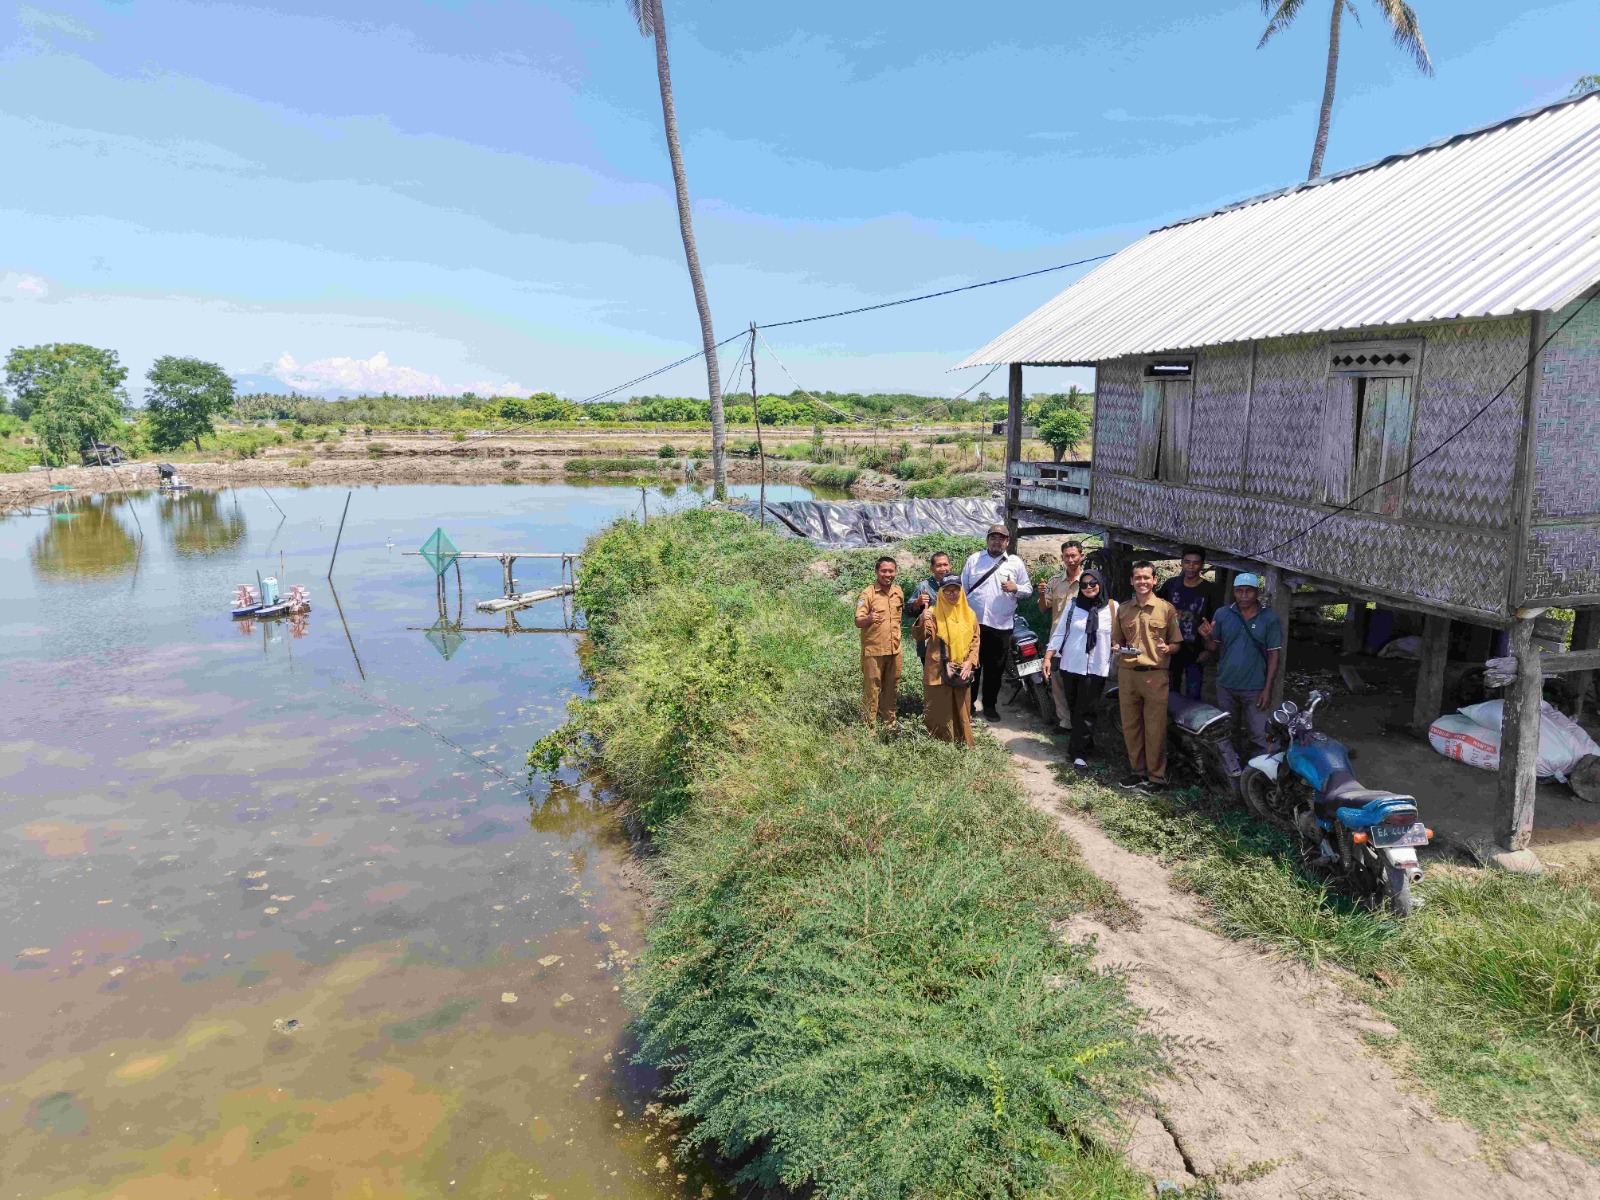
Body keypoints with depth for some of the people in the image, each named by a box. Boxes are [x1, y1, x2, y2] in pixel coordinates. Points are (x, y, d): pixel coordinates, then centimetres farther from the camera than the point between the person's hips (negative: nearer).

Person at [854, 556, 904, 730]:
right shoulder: (868, 594, -12)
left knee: (891, 690, 16)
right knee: (871, 691, -1)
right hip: (873, 651, -5)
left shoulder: (898, 591, 6)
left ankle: (889, 723, 29)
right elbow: (858, 622, -18)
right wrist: (868, 618, -39)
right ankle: (869, 728, 7)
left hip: (894, 650, 6)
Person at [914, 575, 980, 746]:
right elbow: (920, 636, -18)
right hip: (939, 670, -4)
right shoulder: (934, 612, -6)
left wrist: (970, 662, -4)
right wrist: (922, 621, -39)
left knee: (961, 710, 14)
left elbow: (975, 640, 10)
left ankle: (963, 744, 25)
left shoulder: (969, 614, 8)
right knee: (939, 710, 0)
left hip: (962, 671, 4)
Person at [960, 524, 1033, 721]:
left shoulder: (1016, 563, 6)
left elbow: (1028, 589, 8)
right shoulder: (974, 560, 7)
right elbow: (962, 588, 8)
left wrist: (1016, 588, -14)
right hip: (973, 623, 0)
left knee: (995, 669, 8)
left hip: (1001, 625, 0)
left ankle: (990, 705, 21)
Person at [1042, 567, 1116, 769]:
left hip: (1096, 669, -2)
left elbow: (1117, 636, 3)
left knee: (1086, 711, -3)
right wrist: (1048, 657, -4)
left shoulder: (1112, 607, -3)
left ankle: (1079, 751, 5)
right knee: (1074, 708, 10)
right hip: (1070, 666, 2)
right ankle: (1085, 745, 27)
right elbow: (1059, 633, 2)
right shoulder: (1073, 605, 1)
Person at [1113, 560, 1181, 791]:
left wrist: (1167, 648, -19)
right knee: (1130, 726, 10)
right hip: (1127, 674, 4)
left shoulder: (1166, 608, 0)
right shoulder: (1123, 609, 11)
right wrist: (1118, 648, 0)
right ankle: (1137, 770, 24)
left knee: (1155, 729, -2)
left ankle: (1157, 777, 9)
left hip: (1155, 675, -4)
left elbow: (1176, 643, 2)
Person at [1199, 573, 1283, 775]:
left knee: (1260, 735, -5)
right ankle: (1234, 769, 27)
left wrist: (1267, 689, -9)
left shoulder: (1269, 618, -5)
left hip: (1255, 688, -3)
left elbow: (1274, 655, -4)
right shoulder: (1223, 614, 2)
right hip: (1226, 686, 3)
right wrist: (1207, 637, -15)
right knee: (1229, 732, 14)